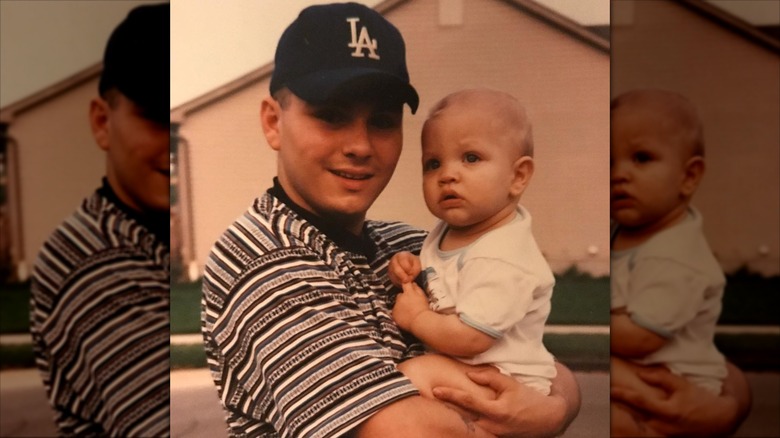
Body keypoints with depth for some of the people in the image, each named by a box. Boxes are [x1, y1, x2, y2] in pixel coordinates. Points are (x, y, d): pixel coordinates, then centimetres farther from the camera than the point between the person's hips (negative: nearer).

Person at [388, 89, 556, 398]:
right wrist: (407, 270, -2)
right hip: (450, 363, 8)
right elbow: (438, 288, 18)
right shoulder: (451, 228, 2)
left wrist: (416, 318, -13)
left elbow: (469, 339, -27)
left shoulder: (502, 261, -24)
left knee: (413, 373, -21)